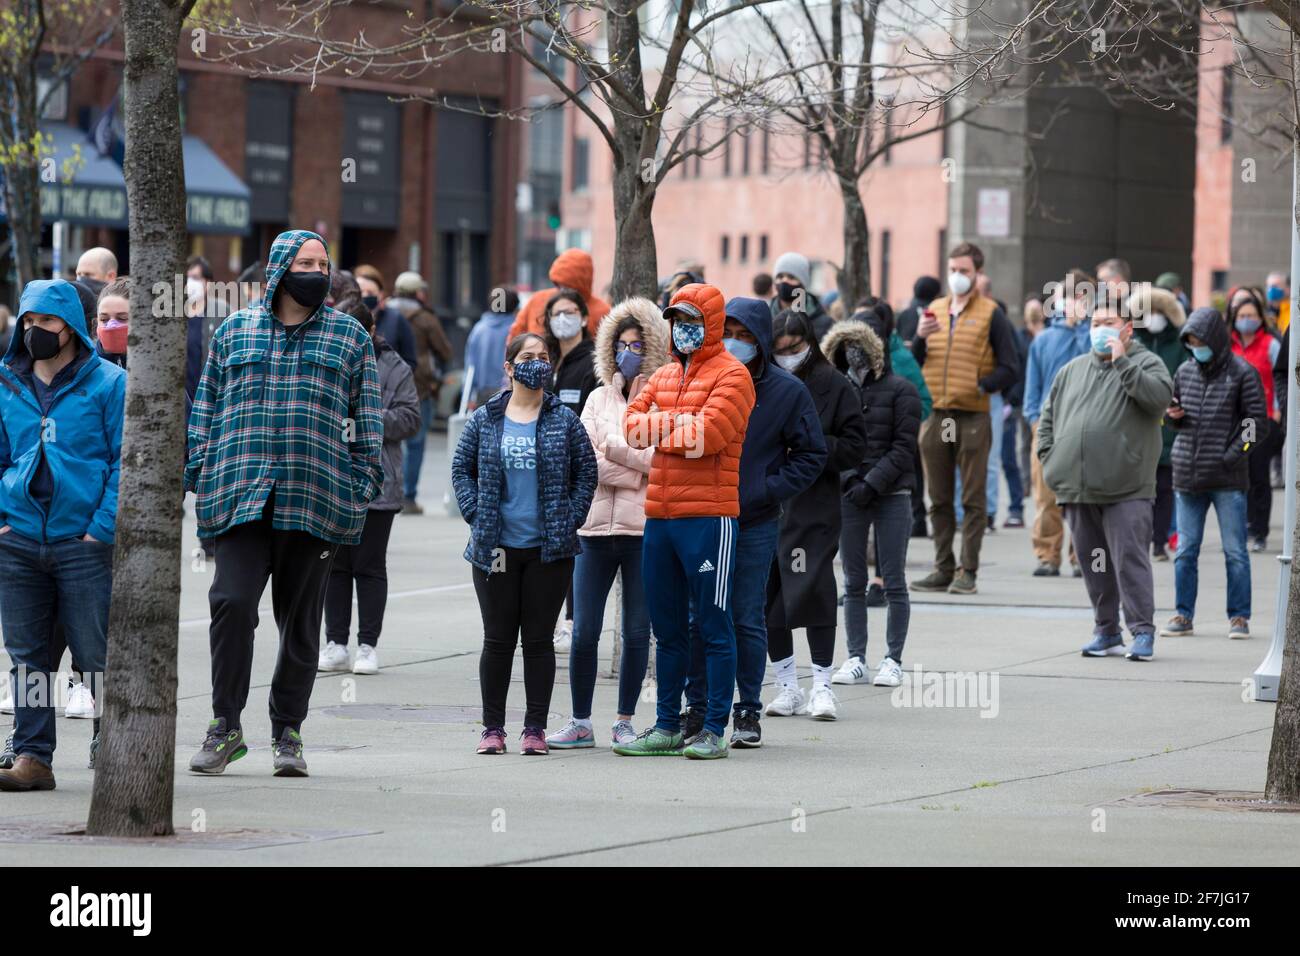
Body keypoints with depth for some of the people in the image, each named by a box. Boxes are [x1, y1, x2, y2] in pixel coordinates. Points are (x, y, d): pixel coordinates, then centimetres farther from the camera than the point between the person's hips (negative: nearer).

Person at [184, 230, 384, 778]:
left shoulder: (349, 336, 11)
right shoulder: (235, 332, 12)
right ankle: (225, 726, -5)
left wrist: (363, 482, 2)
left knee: (301, 619, 5)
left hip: (317, 501, 0)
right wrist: (197, 476, 7)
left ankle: (287, 733, 15)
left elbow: (367, 415, 10)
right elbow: (206, 407, 14)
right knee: (233, 602, -15)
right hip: (242, 499, 0)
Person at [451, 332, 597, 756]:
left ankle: (535, 727, 8)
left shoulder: (565, 420, 4)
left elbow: (586, 473, 8)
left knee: (538, 639, 3)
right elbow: (462, 467, 11)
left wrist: (570, 518, 0)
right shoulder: (484, 419, 5)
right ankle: (492, 728, 10)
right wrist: (476, 514, 0)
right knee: (498, 639, 3)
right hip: (495, 549, 0)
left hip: (549, 549, 0)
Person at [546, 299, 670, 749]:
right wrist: (638, 472, -9)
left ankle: (625, 722, 13)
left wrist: (613, 449, -9)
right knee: (584, 632, 0)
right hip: (596, 528, 3)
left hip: (643, 530, -3)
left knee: (637, 632, 2)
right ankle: (580, 723, 8)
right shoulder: (598, 399, 12)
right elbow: (586, 462, 1)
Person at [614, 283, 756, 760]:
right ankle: (666, 727, 18)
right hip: (659, 516, 7)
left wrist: (659, 429, -2)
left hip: (708, 516, -7)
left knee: (714, 626, -3)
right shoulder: (665, 376, 18)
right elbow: (634, 424, 6)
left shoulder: (731, 375, -5)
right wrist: (681, 422, -10)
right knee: (667, 627, 12)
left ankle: (714, 731, -2)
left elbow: (709, 434, -17)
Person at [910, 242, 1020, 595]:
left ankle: (967, 571, 0)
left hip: (972, 416, -4)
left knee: (973, 498, -1)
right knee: (939, 499, 8)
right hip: (934, 416, 4)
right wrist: (920, 338, -5)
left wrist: (981, 386, -15)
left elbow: (1009, 369, -1)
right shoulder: (934, 310, 14)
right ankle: (943, 568, 13)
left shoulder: (991, 314, 1)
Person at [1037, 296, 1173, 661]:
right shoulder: (1073, 370, 19)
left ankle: (1142, 631, -7)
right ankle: (1106, 631, 17)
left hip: (1126, 490, -5)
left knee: (1130, 559, -11)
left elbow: (1159, 397, -18)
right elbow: (1048, 416, 25)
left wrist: (1121, 361, -16)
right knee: (1093, 562, 9)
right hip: (1078, 489, 5)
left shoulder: (1146, 363, 3)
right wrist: (1050, 458, 12)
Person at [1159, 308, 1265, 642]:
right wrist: (1174, 415, -2)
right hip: (1187, 475, 5)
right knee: (1185, 551, 7)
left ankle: (1239, 617, 7)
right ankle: (1183, 615, 14)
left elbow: (1257, 421, -5)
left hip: (1227, 479, -4)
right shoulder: (1185, 372, 10)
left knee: (1235, 551, 1)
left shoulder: (1242, 373, -4)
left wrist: (1232, 456, -13)